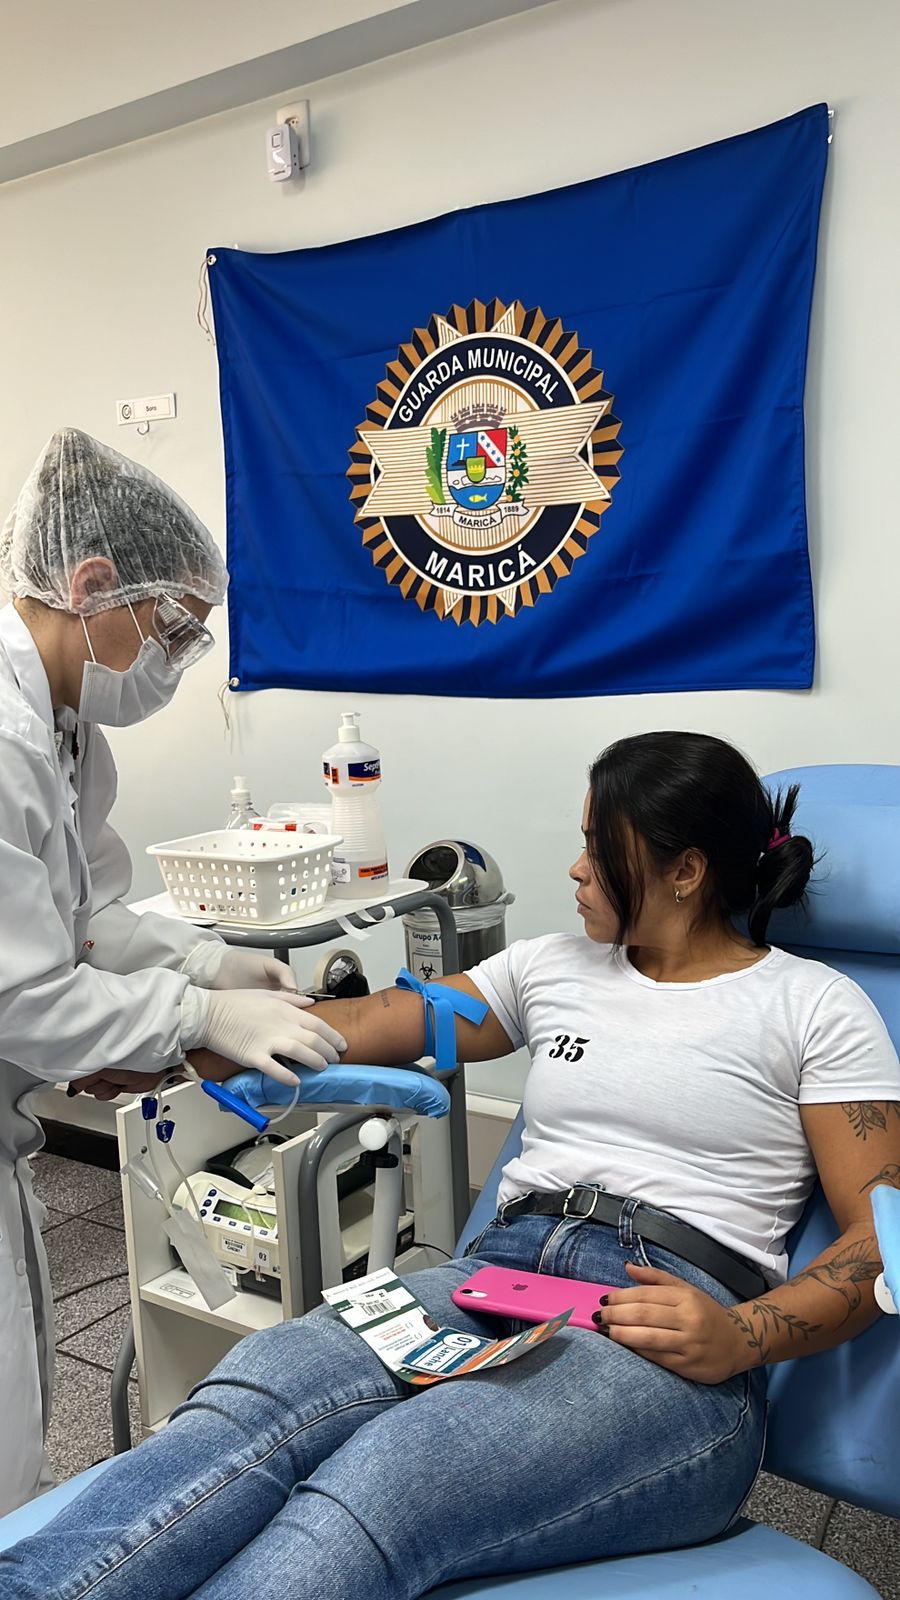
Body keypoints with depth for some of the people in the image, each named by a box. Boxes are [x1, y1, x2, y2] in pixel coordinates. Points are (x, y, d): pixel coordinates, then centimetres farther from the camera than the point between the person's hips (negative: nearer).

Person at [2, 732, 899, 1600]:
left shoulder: (816, 1007, 7)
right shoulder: (553, 968, 20)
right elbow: (359, 1027, 20)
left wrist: (741, 1337, -16)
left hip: (668, 1333, -4)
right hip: (498, 1274, 5)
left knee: (375, 1483, -35)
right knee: (250, 1400, -29)